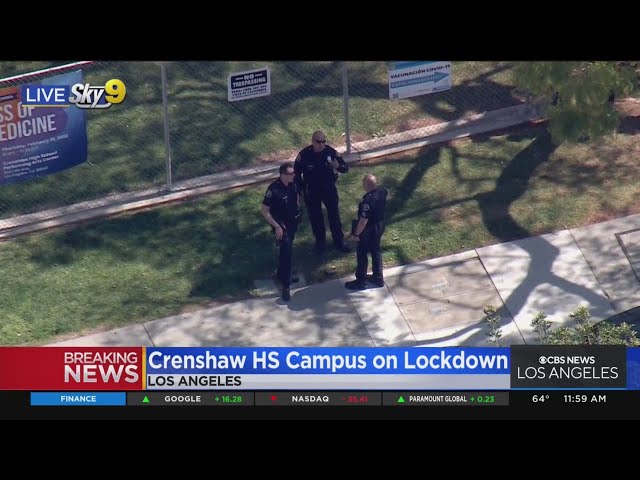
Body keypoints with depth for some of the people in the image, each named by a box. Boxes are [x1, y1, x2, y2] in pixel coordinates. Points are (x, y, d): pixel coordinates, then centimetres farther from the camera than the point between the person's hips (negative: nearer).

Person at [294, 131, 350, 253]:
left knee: (334, 215, 8)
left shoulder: (330, 151, -14)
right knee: (315, 217, 12)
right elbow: (297, 173, -4)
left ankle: (339, 241, 24)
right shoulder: (304, 154, -17)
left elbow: (345, 168, -9)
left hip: (329, 188, 1)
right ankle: (320, 242, 31)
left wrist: (338, 166, -32)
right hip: (311, 191, -1)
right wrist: (301, 189, -6)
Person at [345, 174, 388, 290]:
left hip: (368, 231, -8)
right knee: (376, 251, 23)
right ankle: (378, 278, 36)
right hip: (379, 227, 8)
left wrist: (356, 234, -16)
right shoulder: (382, 190, -10)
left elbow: (363, 221, -29)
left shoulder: (368, 201, -36)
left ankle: (361, 281, 25)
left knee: (362, 255, 10)